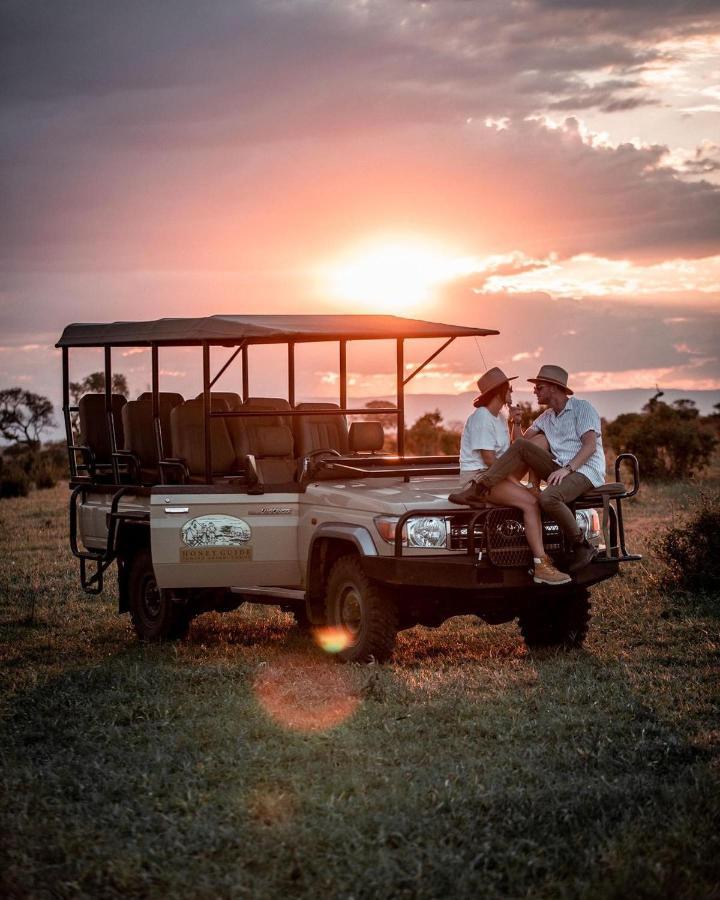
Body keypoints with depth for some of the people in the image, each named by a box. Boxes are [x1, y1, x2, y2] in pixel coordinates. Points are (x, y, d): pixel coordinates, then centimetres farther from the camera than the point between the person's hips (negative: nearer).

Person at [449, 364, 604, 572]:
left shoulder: (582, 408, -3)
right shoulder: (546, 417, 22)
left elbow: (590, 446, -15)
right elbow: (522, 439, 20)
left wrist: (567, 469, -26)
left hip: (586, 470, -7)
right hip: (561, 468, 7)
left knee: (548, 498, -37)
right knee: (521, 447, -10)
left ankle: (581, 546, -21)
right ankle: (479, 486, -16)